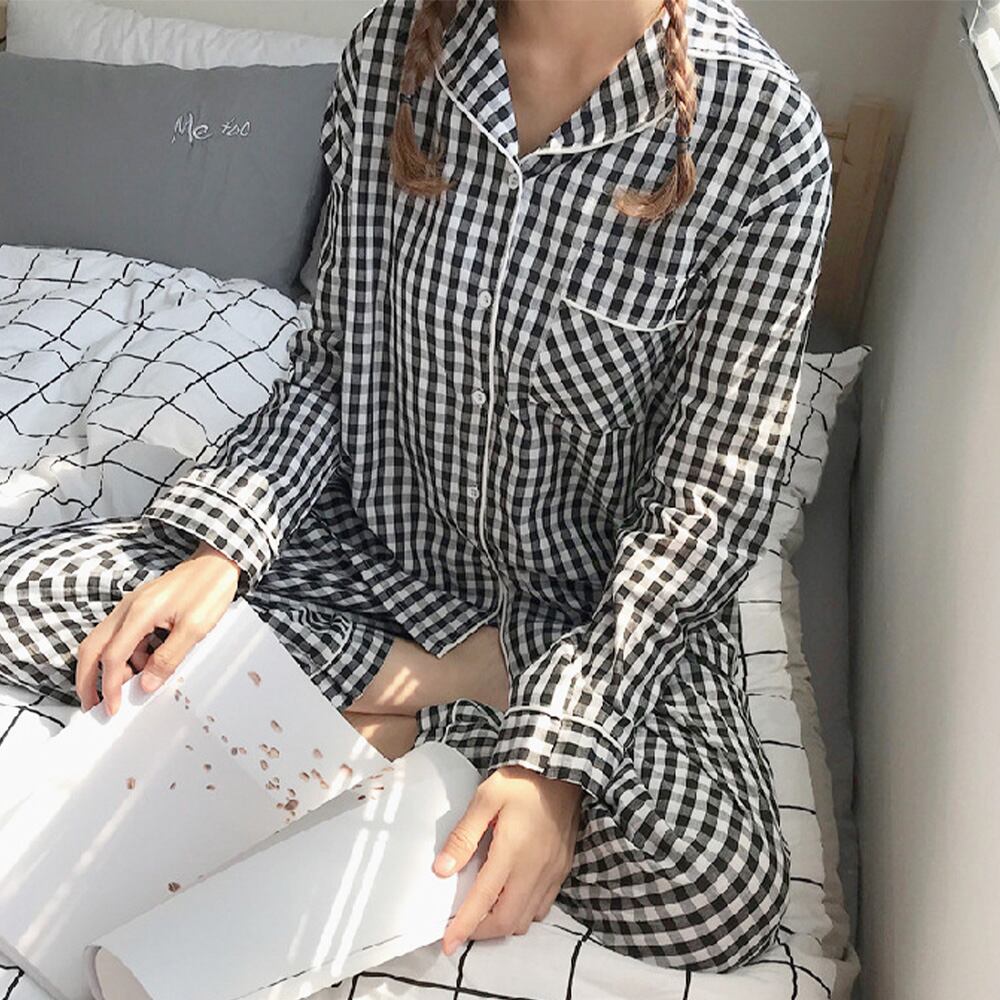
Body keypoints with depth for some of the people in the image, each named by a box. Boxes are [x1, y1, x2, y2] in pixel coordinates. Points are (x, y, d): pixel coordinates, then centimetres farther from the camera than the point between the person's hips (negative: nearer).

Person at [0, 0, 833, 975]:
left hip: (595, 592, -3)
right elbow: (333, 359, 0)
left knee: (721, 890, -28)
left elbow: (708, 499, -17)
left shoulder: (760, 129, -19)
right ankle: (468, 676, -9)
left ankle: (404, 705, -5)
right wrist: (221, 548, -14)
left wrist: (561, 756, -26)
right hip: (382, 535, 4)